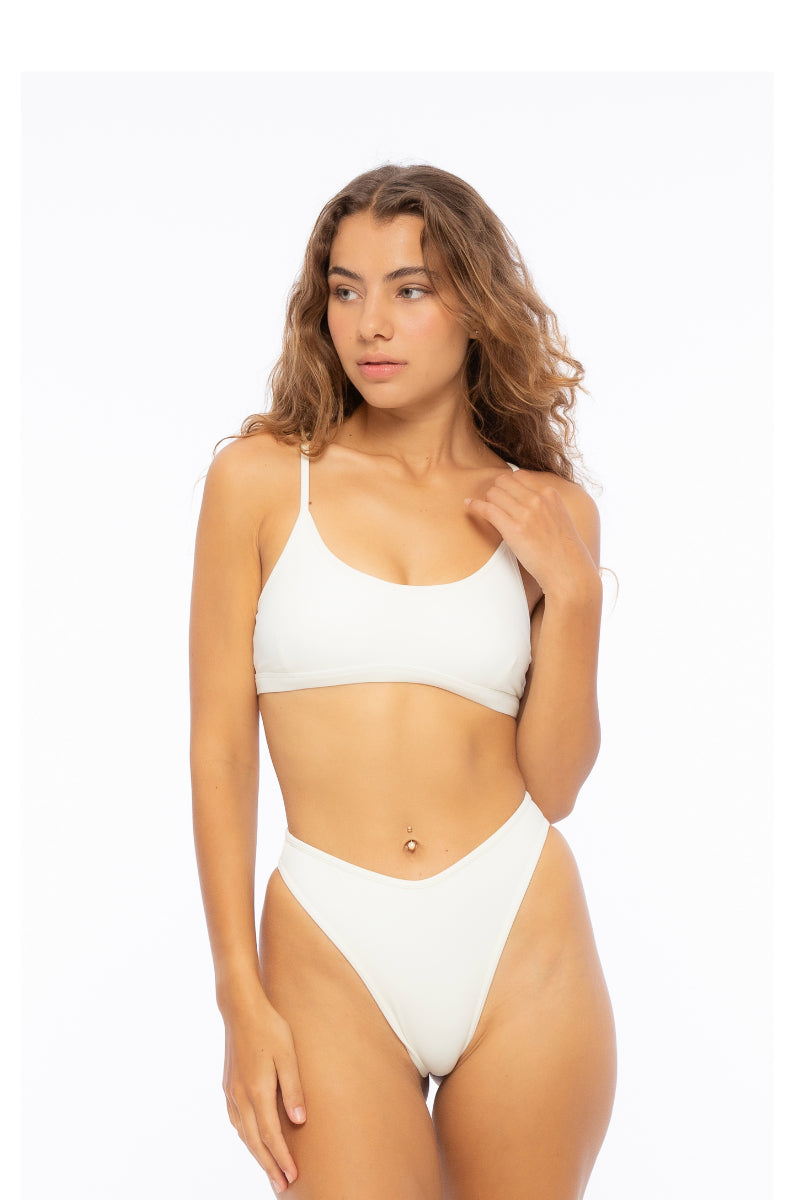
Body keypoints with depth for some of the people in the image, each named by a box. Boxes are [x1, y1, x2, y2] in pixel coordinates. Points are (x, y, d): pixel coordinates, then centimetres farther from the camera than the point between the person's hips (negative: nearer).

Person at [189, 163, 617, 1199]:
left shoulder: (550, 514, 5)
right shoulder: (261, 478, 0)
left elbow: (554, 784, 4)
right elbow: (220, 746, -1)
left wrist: (574, 592, -7)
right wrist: (241, 999, -5)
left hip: (524, 946, 2)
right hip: (332, 956, -2)